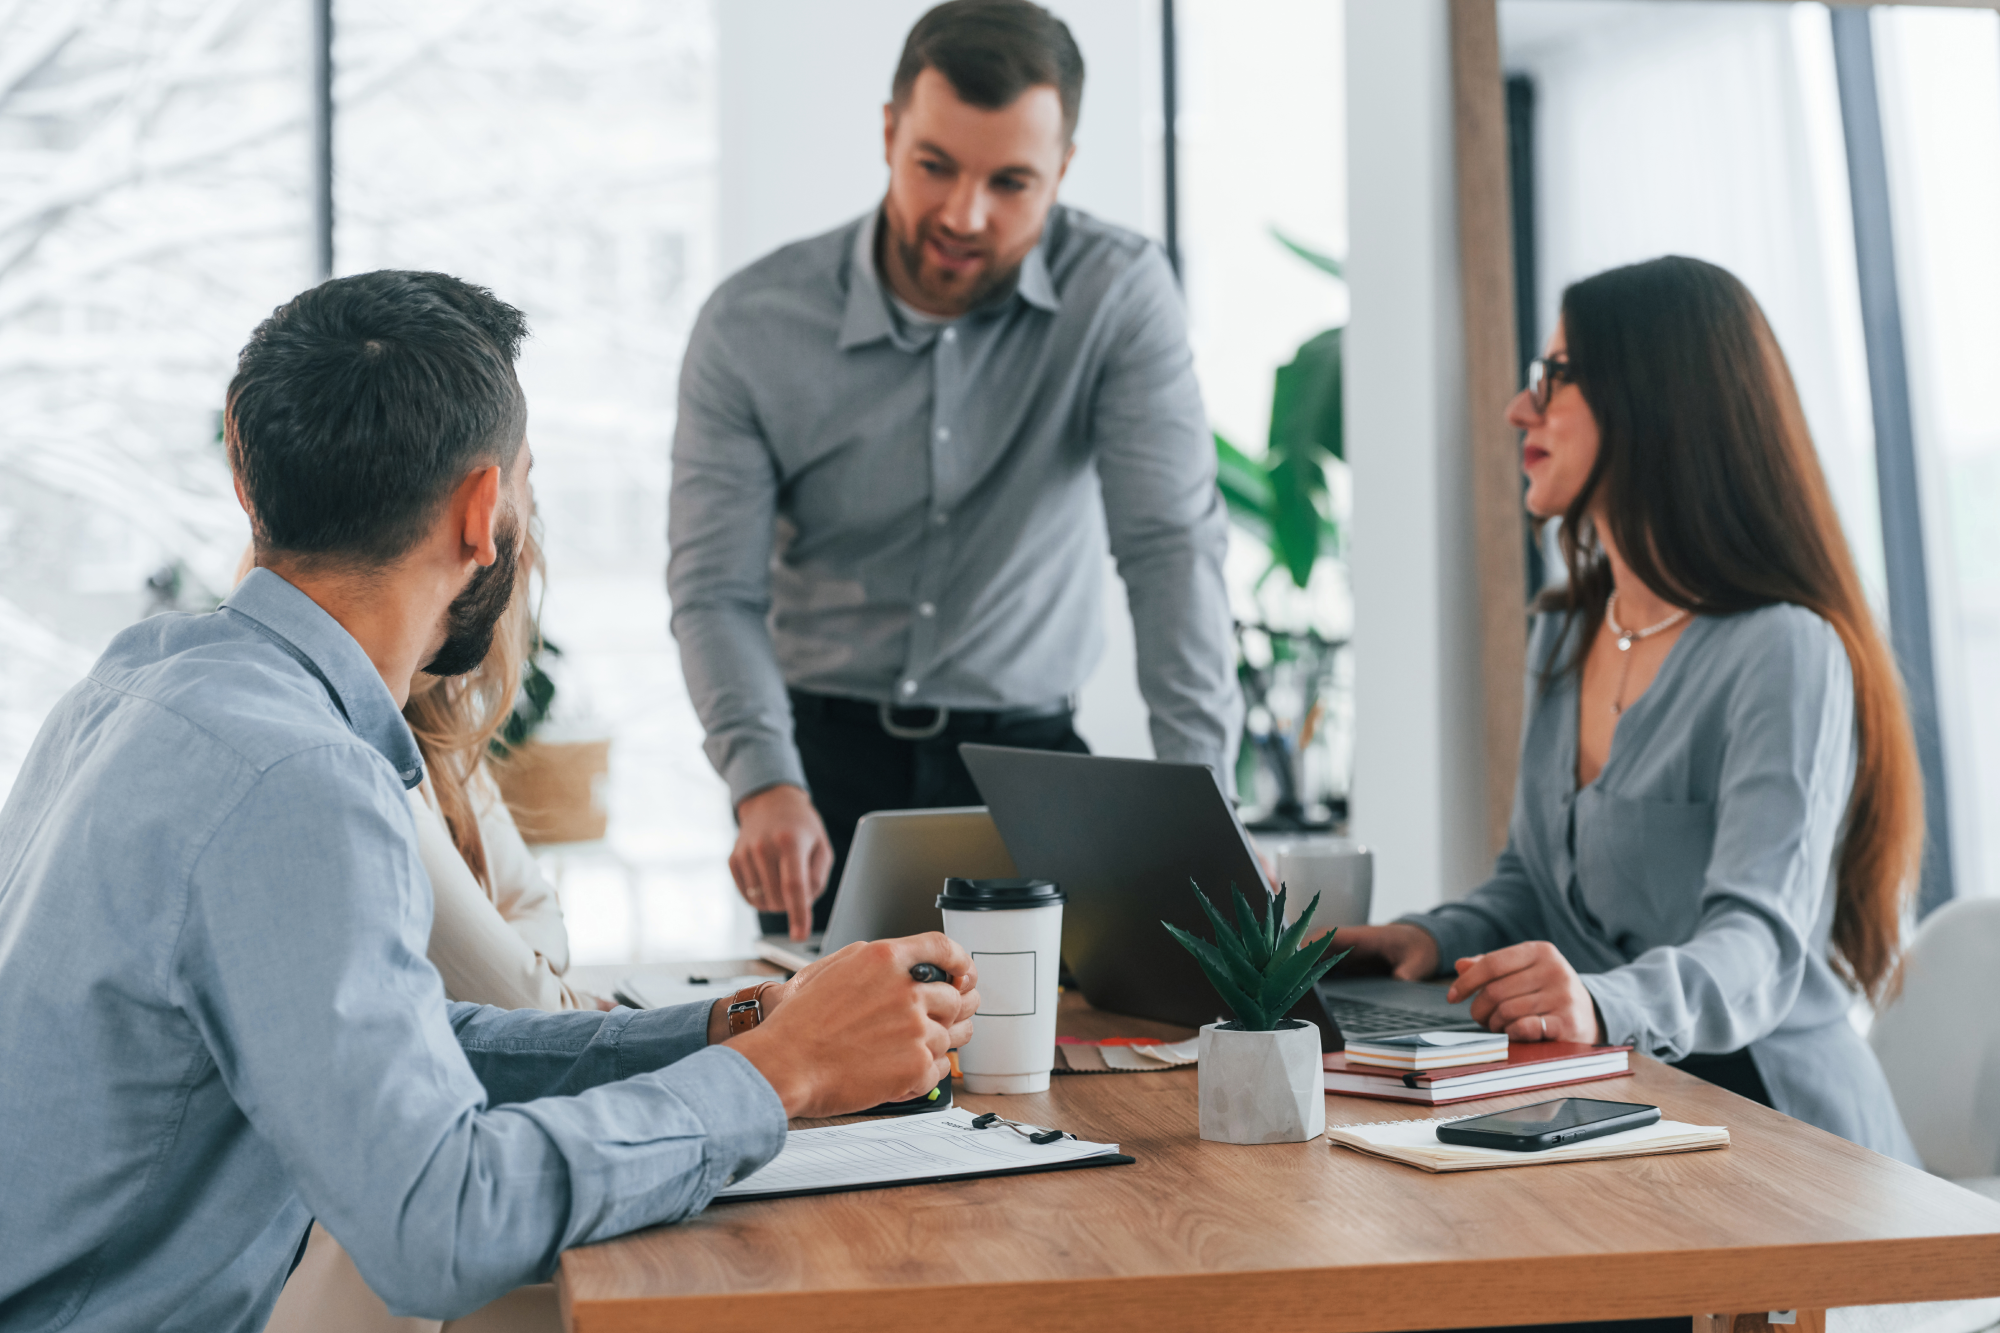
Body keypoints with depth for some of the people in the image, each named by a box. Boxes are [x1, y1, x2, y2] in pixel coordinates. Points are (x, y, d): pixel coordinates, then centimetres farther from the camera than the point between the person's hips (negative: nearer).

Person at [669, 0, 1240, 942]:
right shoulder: (750, 325, -9)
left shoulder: (1119, 295, -11)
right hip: (827, 758, 0)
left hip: (1027, 755, 0)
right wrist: (765, 784, -30)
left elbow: (1170, 546, -16)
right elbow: (715, 590, -11)